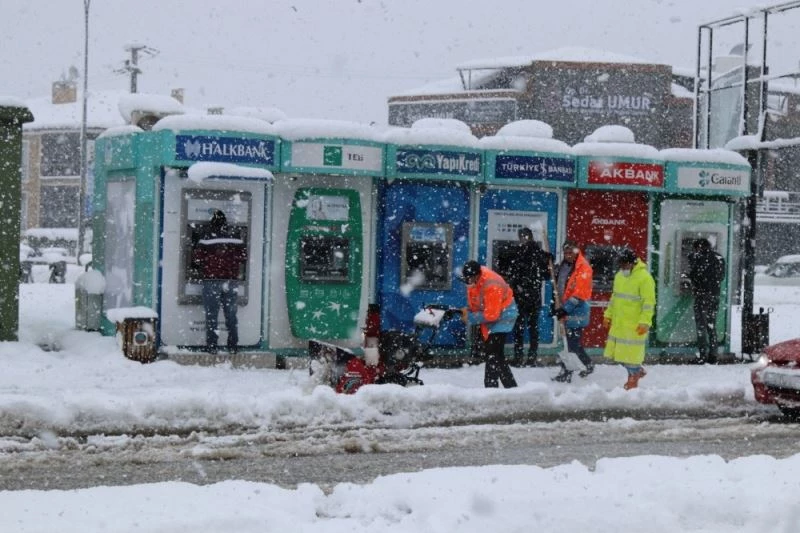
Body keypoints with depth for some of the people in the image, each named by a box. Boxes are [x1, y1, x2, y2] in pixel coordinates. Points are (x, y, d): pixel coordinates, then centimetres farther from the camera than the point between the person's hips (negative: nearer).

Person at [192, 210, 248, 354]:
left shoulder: (206, 236, -5)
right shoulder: (235, 236, 3)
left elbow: (197, 257, -6)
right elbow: (244, 257, 7)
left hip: (211, 280, -3)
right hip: (231, 281, 3)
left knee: (211, 315, 2)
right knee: (231, 315, 8)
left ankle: (211, 346, -1)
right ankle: (233, 346, 7)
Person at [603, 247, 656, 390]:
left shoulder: (644, 278, -14)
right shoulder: (619, 275, 10)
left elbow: (649, 302, -16)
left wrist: (645, 322, -21)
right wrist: (608, 314, 20)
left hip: (635, 324, -8)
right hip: (618, 322, 8)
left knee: (631, 352, -2)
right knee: (618, 350, 12)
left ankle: (633, 380, 14)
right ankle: (638, 370, 31)